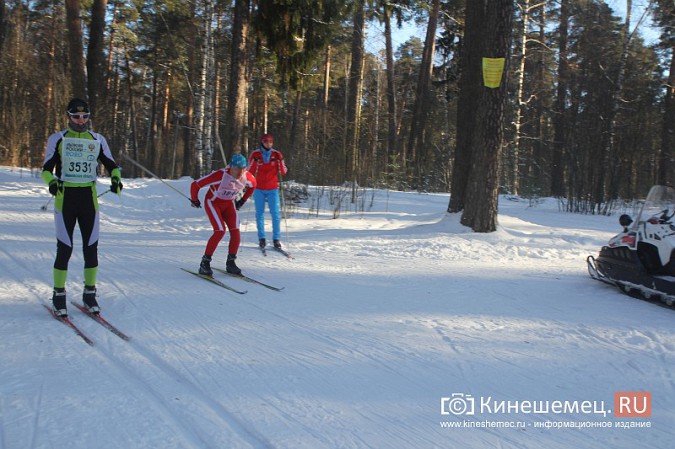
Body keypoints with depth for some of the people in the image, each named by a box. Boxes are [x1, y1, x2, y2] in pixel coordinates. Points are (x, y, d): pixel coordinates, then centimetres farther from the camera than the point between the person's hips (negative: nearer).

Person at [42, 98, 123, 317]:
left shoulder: (98, 140, 9)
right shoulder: (57, 139, 3)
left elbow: (111, 164, 11)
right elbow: (47, 168, 1)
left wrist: (116, 178, -12)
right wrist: (52, 182, -21)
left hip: (89, 199, 2)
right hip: (65, 199, -2)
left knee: (91, 248, 3)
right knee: (65, 249, -2)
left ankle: (89, 294, 16)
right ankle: (59, 296, 11)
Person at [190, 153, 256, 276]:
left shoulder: (247, 177, -18)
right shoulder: (220, 175, -33)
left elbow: (252, 185, 10)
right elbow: (195, 185, -24)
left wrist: (242, 201, 13)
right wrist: (194, 200, -7)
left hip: (229, 204, 5)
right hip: (213, 202, -5)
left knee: (235, 232, -11)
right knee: (220, 231, -21)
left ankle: (230, 263, 6)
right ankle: (205, 263, -7)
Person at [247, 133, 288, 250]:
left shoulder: (277, 154, 2)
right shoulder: (255, 154, 0)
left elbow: (283, 172, -1)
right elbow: (249, 171, -2)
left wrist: (280, 161, -18)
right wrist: (254, 162, -19)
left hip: (273, 188, 0)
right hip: (258, 188, 0)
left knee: (276, 213, -4)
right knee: (259, 213, 2)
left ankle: (276, 238, 2)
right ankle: (261, 238, 9)